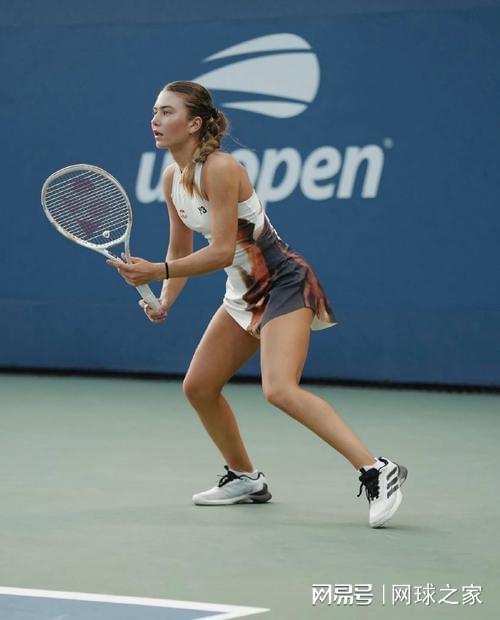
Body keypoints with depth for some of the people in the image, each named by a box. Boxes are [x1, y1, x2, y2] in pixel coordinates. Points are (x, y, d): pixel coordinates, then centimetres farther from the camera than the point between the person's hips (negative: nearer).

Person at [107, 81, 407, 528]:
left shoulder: (220, 169, -21)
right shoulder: (172, 179, 5)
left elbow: (221, 252, -25)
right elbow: (181, 252, 15)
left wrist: (157, 272, -27)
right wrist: (164, 302, 1)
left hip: (284, 284, -9)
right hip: (244, 294, 9)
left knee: (280, 390, -27)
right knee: (198, 387, 12)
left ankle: (377, 472, -29)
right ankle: (245, 478, 31)